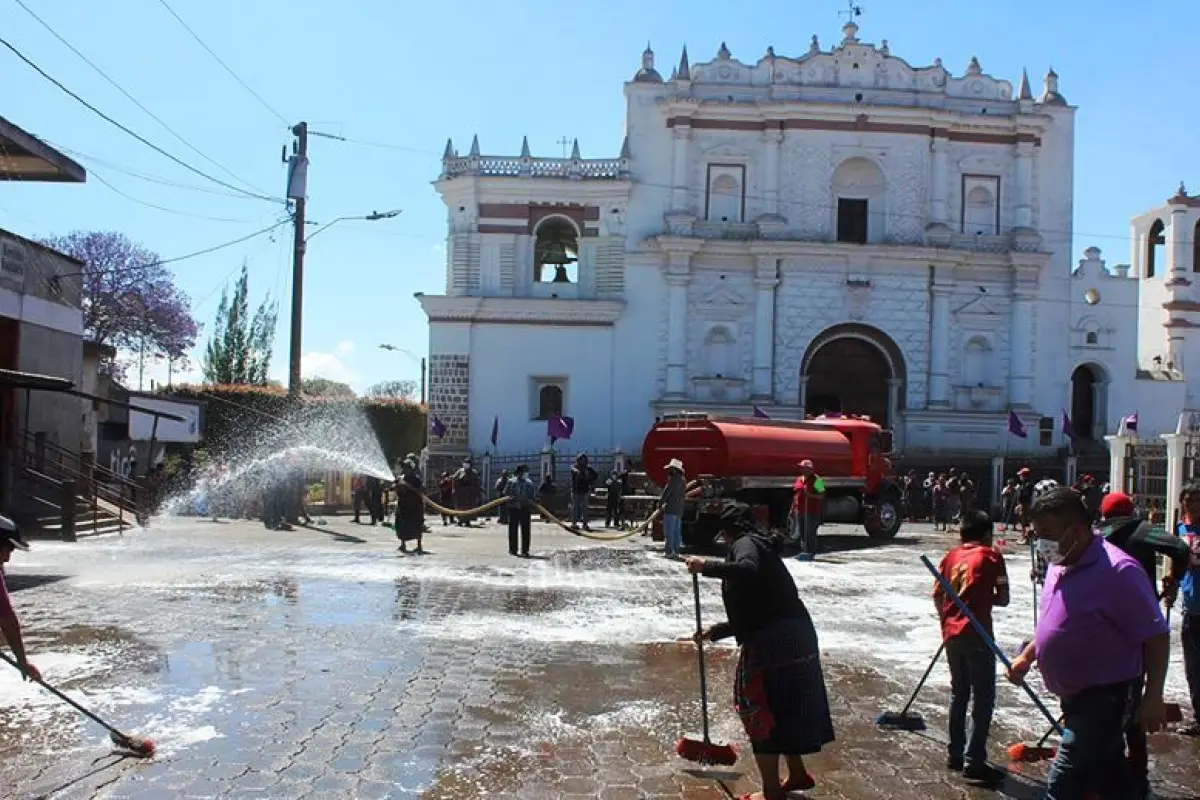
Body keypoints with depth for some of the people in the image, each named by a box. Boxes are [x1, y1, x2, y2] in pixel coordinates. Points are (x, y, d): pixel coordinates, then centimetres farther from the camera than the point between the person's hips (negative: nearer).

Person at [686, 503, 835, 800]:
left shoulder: (745, 543, -4)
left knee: (758, 710, 4)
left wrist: (706, 567, -21)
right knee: (785, 706, 25)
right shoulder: (762, 547, 24)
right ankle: (797, 774, 41)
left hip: (771, 642, -9)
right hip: (797, 635, 9)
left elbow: (747, 570, -30)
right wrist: (715, 631, 35)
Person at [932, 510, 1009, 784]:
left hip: (951, 633, 6)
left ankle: (956, 754, 22)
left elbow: (937, 595, 11)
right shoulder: (991, 556, 0)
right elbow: (1003, 599, -1)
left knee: (959, 693, 17)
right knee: (983, 698, -1)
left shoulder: (951, 556, 12)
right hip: (977, 634, -5)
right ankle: (974, 761, -5)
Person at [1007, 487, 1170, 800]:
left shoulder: (1117, 571, -22)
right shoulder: (1060, 565, 6)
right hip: (1078, 695, 9)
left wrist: (1153, 698, -20)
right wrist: (1026, 657, 14)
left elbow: (1156, 637, -18)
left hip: (1107, 699, -9)